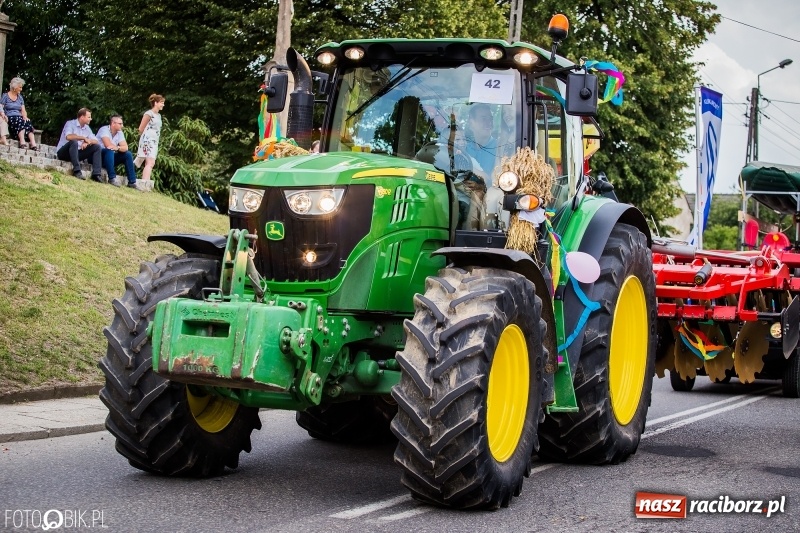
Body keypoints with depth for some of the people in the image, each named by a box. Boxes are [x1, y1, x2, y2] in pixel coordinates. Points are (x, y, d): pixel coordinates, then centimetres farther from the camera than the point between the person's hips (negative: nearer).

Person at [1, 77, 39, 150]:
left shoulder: (20, 97, 23)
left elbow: (23, 111, 17)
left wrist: (25, 117, -6)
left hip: (19, 118, 4)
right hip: (9, 119, -4)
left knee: (28, 122, -30)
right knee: (20, 120, -37)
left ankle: (33, 144, -49)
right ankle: (22, 142, -55)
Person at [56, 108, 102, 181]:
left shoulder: (87, 128, 10)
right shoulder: (70, 123, -10)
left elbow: (95, 141, 4)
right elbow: (68, 136, -29)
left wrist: (87, 142, -18)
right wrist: (84, 138, -24)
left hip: (77, 153, 7)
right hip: (63, 152, -7)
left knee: (97, 146, -5)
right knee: (74, 142, -36)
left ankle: (96, 174, -17)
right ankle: (76, 171, -38)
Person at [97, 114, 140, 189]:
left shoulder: (120, 133, 4)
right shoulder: (104, 130, -15)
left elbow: (125, 147, -7)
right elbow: (108, 145, -29)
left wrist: (117, 148, -29)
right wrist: (120, 148, -15)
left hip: (110, 157, 7)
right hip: (99, 156, -7)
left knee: (128, 154, -7)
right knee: (109, 150, -35)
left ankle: (132, 182, -9)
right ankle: (112, 178, -37)